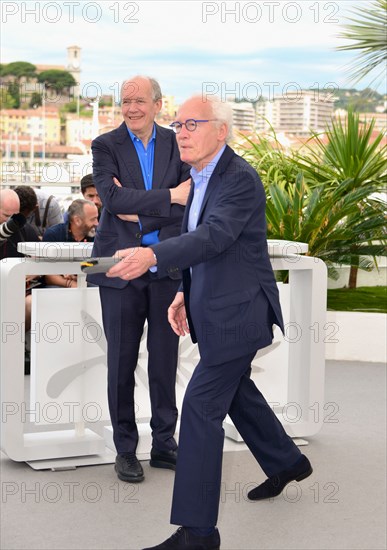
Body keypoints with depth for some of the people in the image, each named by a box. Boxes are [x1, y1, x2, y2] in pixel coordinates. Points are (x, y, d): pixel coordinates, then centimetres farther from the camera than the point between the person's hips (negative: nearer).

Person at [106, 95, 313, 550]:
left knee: (201, 406, -10)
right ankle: (287, 462, 47)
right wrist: (186, 293, 10)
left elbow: (214, 235, -35)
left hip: (237, 311, -10)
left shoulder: (240, 179, -19)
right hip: (215, 308, 10)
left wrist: (151, 256, -48)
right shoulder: (201, 176, 10)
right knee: (237, 392, 24)